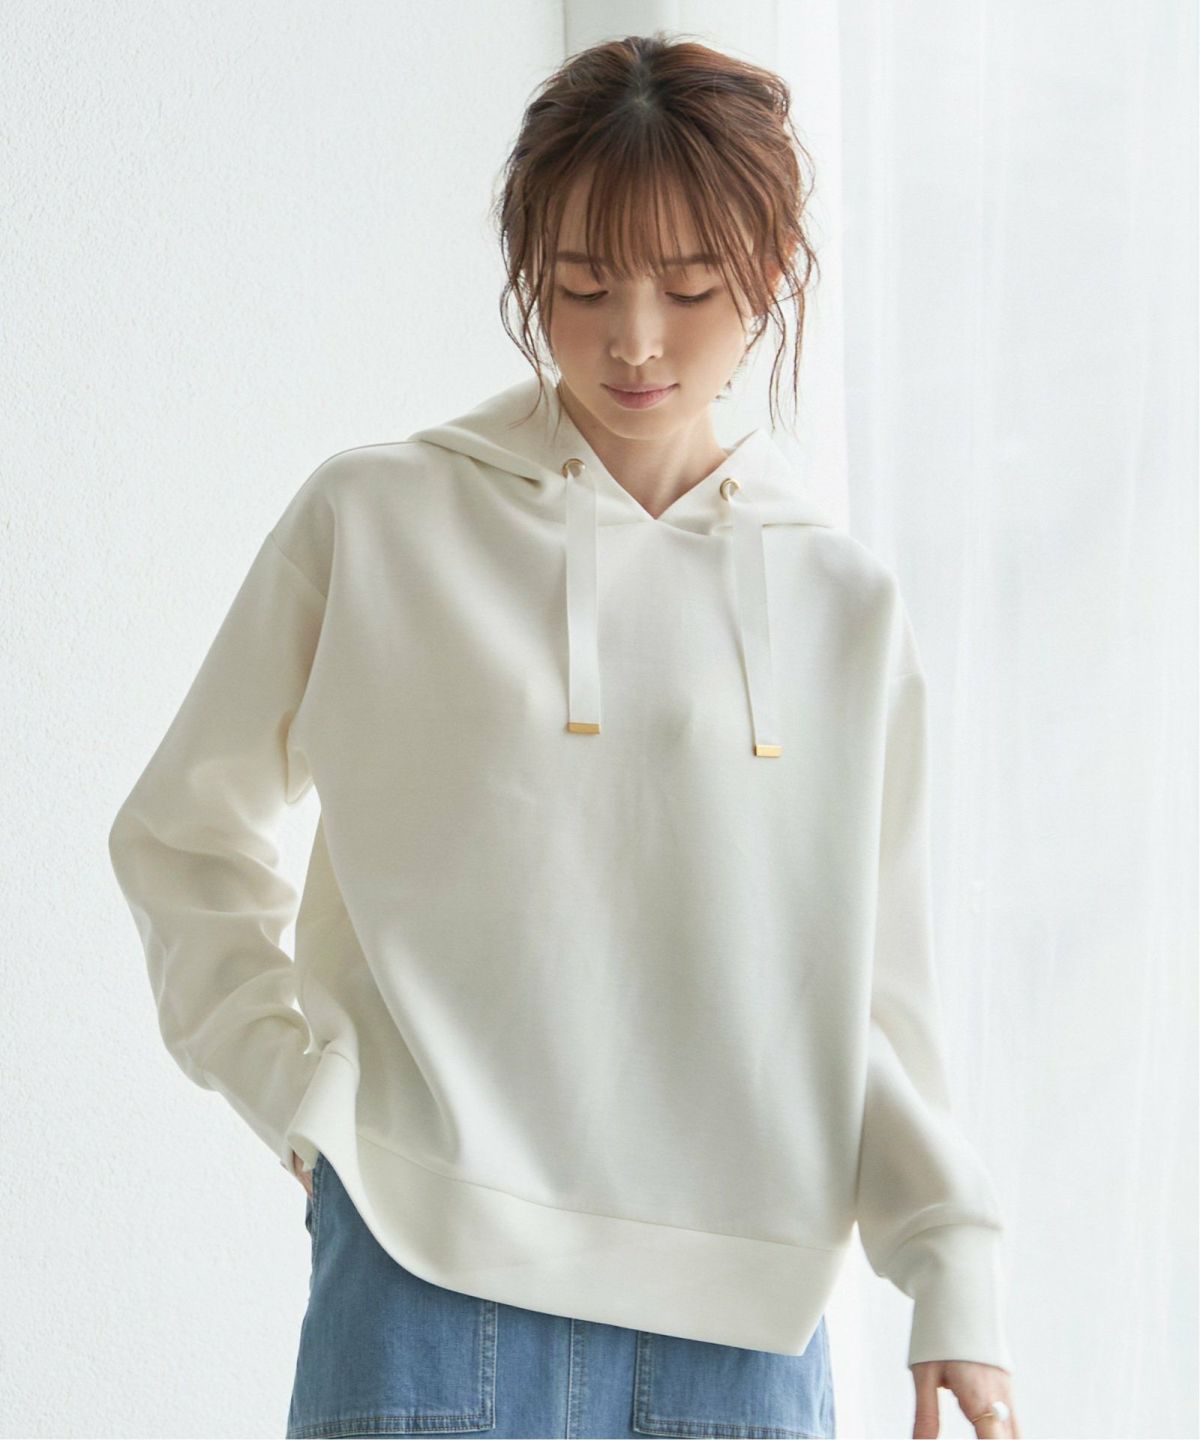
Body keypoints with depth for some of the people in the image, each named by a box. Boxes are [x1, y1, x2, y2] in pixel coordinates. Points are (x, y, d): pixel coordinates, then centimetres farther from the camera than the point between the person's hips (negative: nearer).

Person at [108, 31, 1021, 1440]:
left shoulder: (843, 607, 8)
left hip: (743, 1317, 2)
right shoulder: (372, 523, 1)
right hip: (434, 1283, -2)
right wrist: (296, 1080, -3)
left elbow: (865, 988, 10)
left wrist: (955, 1268, -1)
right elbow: (183, 837, 9)